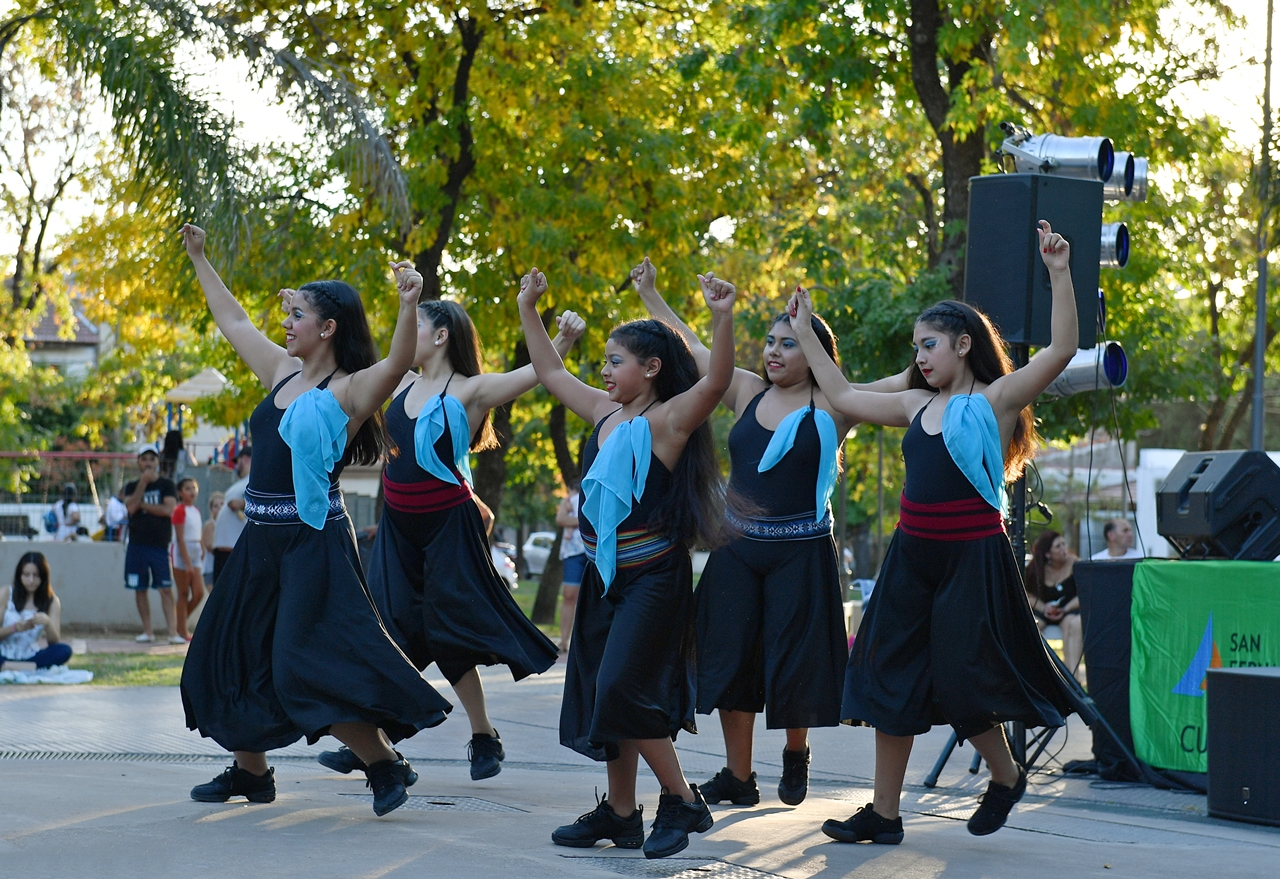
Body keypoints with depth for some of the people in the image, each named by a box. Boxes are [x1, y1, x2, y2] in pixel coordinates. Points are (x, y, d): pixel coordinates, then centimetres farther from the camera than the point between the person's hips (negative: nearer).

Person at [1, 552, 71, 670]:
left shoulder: (52, 602, 5)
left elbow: (55, 642, -4)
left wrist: (47, 623, -24)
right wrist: (15, 628, -22)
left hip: (30, 658, 3)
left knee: (64, 651, -29)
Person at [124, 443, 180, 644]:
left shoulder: (166, 485, 5)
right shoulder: (132, 487, 11)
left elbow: (168, 509, -10)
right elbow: (131, 507, -9)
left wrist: (142, 505, -6)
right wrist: (143, 482, -10)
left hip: (160, 545, -3)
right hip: (137, 545, 3)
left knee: (166, 589, -8)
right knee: (140, 589, 4)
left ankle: (173, 632, -11)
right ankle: (147, 631, 11)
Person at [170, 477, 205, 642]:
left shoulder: (196, 510, 14)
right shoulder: (179, 510, -9)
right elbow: (180, 538, -15)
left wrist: (202, 553, 11)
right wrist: (187, 562, -19)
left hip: (195, 553, 7)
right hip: (181, 554, -7)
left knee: (199, 593, -1)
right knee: (183, 594, -3)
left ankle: (180, 624, 14)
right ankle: (182, 631, 1)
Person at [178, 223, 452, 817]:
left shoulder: (347, 391, -12)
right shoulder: (282, 371, 10)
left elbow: (397, 363, -31)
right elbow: (232, 321, 24)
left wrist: (408, 307, -48)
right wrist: (198, 259, 31)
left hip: (312, 543, -9)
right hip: (261, 542, 9)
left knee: (308, 663, -15)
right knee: (231, 652, 15)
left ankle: (386, 764, -3)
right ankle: (250, 771, 30)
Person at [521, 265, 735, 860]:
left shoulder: (666, 421, -11)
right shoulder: (604, 413, 11)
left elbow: (715, 382, -28)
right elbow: (551, 373, 25)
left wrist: (722, 318, -41)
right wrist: (528, 312, 23)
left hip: (653, 577, -8)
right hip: (605, 575, 9)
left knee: (624, 688, -15)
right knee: (605, 692, 11)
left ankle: (681, 802, -3)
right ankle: (619, 813, 20)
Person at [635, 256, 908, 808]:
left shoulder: (833, 407, -3)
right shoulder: (747, 393, 8)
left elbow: (904, 383, -6)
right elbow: (691, 348, 16)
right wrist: (649, 294, 19)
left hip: (801, 552, -4)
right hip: (737, 549, 4)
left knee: (792, 665, -1)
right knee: (731, 659, 4)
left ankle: (795, 753, 27)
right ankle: (738, 777, 13)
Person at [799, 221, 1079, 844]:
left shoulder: (995, 401, -5)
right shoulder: (916, 405, 13)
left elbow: (1062, 349, -17)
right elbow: (843, 398, 24)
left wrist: (1060, 275, -25)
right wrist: (805, 334, 27)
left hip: (973, 559, -7)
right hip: (912, 556, 7)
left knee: (962, 683, -3)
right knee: (892, 678, 6)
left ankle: (1006, 777, 25)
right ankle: (883, 815, 13)